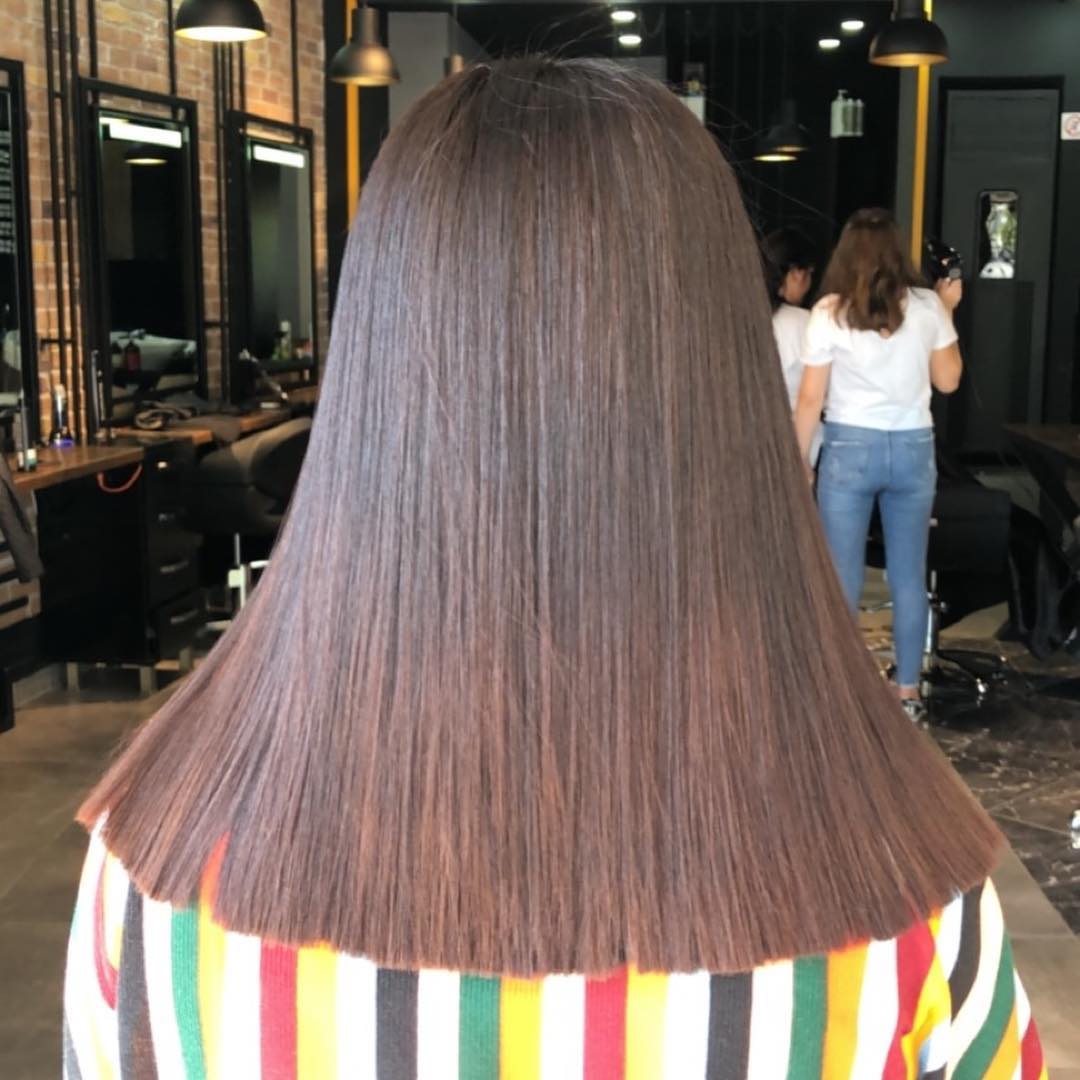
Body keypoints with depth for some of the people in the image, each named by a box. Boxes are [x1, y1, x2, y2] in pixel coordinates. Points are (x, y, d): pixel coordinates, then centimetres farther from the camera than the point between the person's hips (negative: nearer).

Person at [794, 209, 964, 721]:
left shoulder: (829, 313, -7)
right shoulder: (926, 307, -1)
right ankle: (907, 692, 18)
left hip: (849, 449, -2)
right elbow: (948, 381, 9)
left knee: (842, 578, 5)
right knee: (909, 577, 10)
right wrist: (948, 311, 17)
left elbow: (811, 398, -5)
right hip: (913, 449, 2)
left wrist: (800, 460, 5)